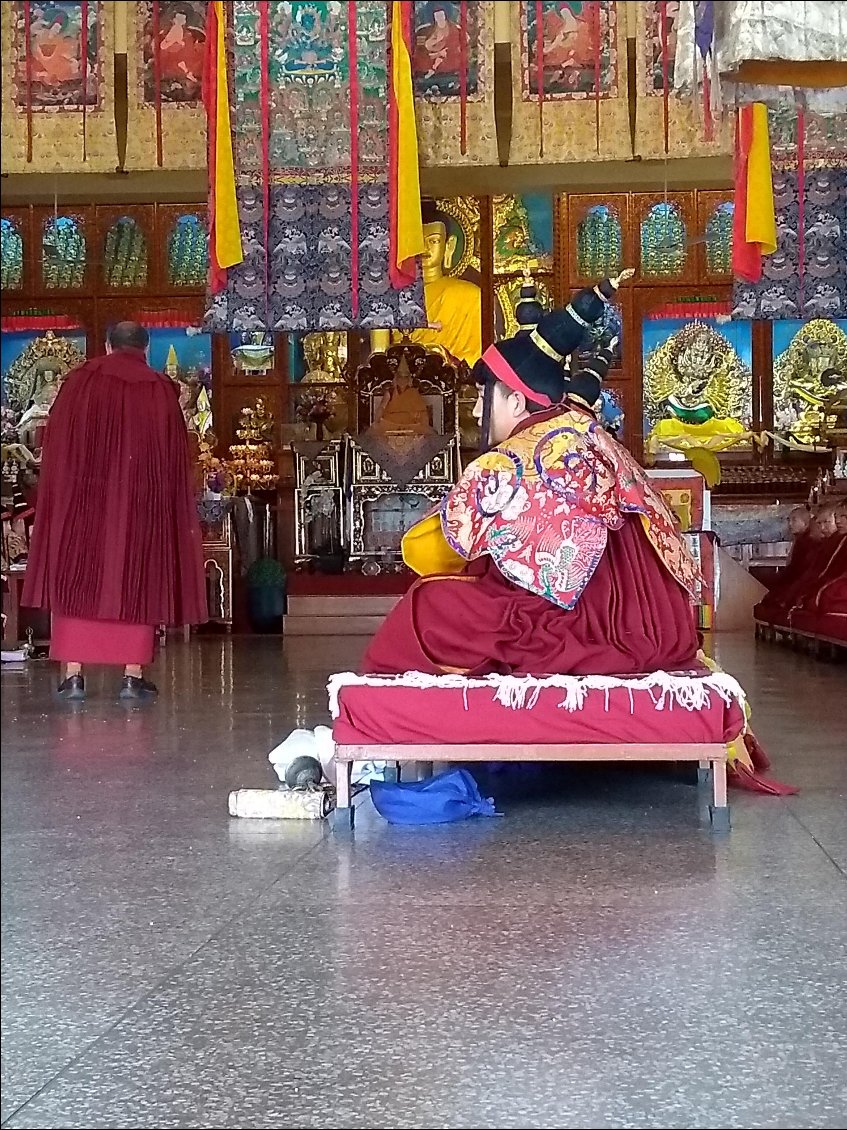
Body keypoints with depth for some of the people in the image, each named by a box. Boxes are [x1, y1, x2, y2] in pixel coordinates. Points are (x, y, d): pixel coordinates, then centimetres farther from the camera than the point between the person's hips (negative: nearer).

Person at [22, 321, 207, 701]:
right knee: (137, 580, 7)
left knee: (76, 578, 6)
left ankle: (73, 674, 0)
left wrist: (61, 495, 10)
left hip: (81, 498, 0)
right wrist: (171, 509, 13)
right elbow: (175, 459, 6)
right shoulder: (161, 389, 2)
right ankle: (133, 676, 4)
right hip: (143, 502, 0)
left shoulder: (81, 379, 2)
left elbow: (55, 444, 3)